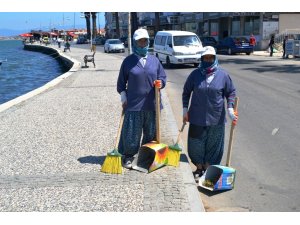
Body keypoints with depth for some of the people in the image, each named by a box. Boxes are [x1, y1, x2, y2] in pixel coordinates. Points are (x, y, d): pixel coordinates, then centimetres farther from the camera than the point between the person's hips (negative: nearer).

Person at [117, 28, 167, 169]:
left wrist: (160, 83, -9)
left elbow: (163, 77, 13)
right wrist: (123, 98, -2)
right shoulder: (128, 61, 2)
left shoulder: (154, 60, 8)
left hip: (152, 104, 3)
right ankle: (128, 157, 15)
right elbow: (121, 82, 6)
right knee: (131, 133, 0)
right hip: (133, 104, -3)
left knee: (151, 133, 12)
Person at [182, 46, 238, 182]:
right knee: (196, 144, 7)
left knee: (213, 145, 9)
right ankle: (199, 168, 26)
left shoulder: (223, 75, -1)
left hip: (216, 119, 0)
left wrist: (230, 109, -7)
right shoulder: (195, 74, -1)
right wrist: (185, 109, 2)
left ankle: (208, 168, 26)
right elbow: (186, 92, 7)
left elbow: (231, 92, 6)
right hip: (197, 118, 0)